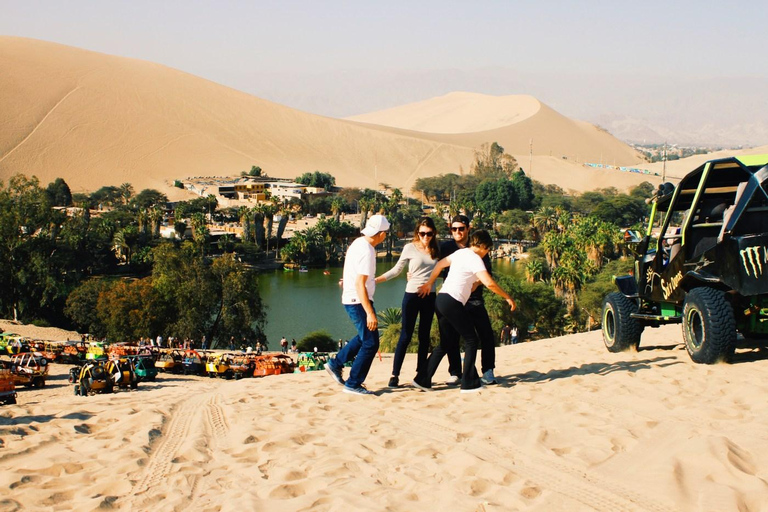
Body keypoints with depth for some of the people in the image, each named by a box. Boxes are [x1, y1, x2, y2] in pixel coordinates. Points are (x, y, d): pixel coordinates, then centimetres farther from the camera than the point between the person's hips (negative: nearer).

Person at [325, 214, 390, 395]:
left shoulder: (358, 243, 8)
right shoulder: (367, 252, -22)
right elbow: (360, 284, -26)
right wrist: (370, 313, -27)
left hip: (350, 299, 10)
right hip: (358, 301, -10)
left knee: (364, 336, 26)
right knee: (370, 343, -4)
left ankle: (336, 364, 31)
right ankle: (353, 384, 1)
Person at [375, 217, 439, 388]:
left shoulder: (435, 249, 4)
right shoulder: (410, 248, -5)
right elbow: (397, 270, 1)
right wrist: (376, 280, -7)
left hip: (429, 296, 3)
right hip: (412, 295, -3)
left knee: (424, 336, 8)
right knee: (406, 336, -3)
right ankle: (395, 375, 2)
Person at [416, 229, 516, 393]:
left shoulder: (460, 252, 16)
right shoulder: (474, 259, -11)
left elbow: (440, 264, 26)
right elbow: (489, 283, -21)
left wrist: (429, 283, 35)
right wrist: (507, 297, -11)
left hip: (441, 300, 9)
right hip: (452, 302, -9)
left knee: (446, 344, 14)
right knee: (471, 340, 1)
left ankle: (423, 379, 12)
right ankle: (469, 383, 3)